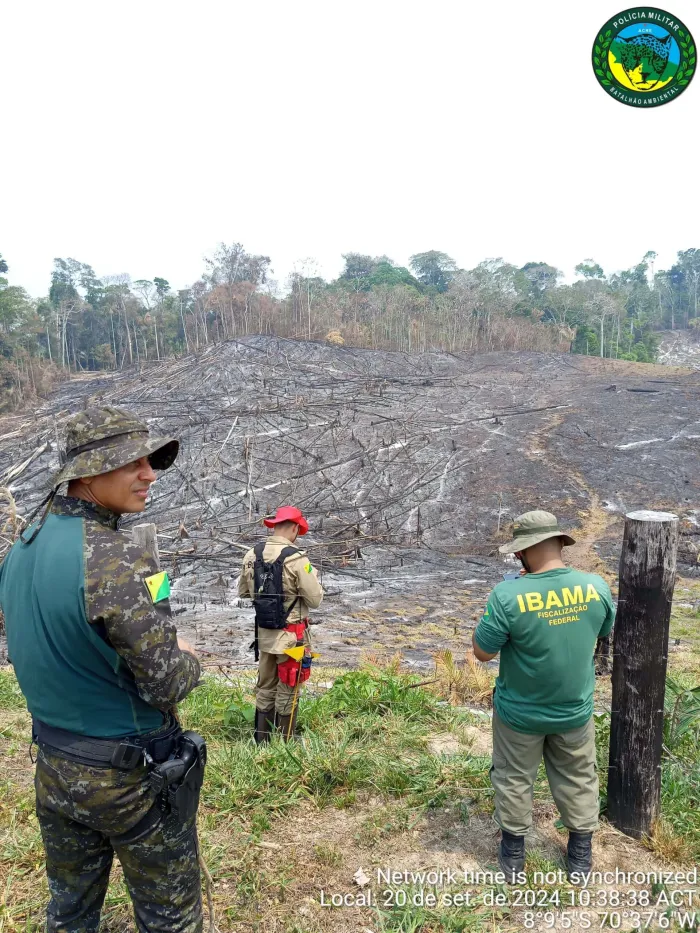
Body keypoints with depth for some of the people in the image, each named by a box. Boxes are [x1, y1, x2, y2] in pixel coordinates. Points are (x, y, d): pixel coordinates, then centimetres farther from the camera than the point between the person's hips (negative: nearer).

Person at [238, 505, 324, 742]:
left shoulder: (252, 555, -3)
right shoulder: (296, 559, -20)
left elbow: (243, 593, 10)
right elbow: (315, 600, -14)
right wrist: (312, 577, 3)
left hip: (264, 633, 5)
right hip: (291, 635, -5)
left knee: (265, 687, 19)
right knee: (287, 690, 9)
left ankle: (261, 739, 29)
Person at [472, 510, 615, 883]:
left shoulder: (508, 596, -30)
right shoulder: (597, 586, -17)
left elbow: (482, 652, -17)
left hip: (520, 713, -2)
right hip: (575, 710, 3)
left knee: (514, 780, 20)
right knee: (578, 780, 24)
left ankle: (513, 858, 37)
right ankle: (581, 857, 41)